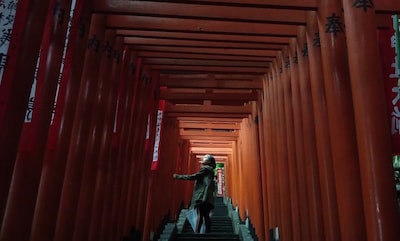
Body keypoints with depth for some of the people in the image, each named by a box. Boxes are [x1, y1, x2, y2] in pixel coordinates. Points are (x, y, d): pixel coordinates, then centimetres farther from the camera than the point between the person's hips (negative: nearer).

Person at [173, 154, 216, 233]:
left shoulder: (206, 169, -2)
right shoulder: (210, 170, 25)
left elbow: (193, 176, -10)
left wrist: (178, 176, -5)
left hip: (202, 196, -9)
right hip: (207, 198, 9)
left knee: (200, 215, -13)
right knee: (206, 215, 4)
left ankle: (196, 232, -18)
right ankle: (207, 232, 1)